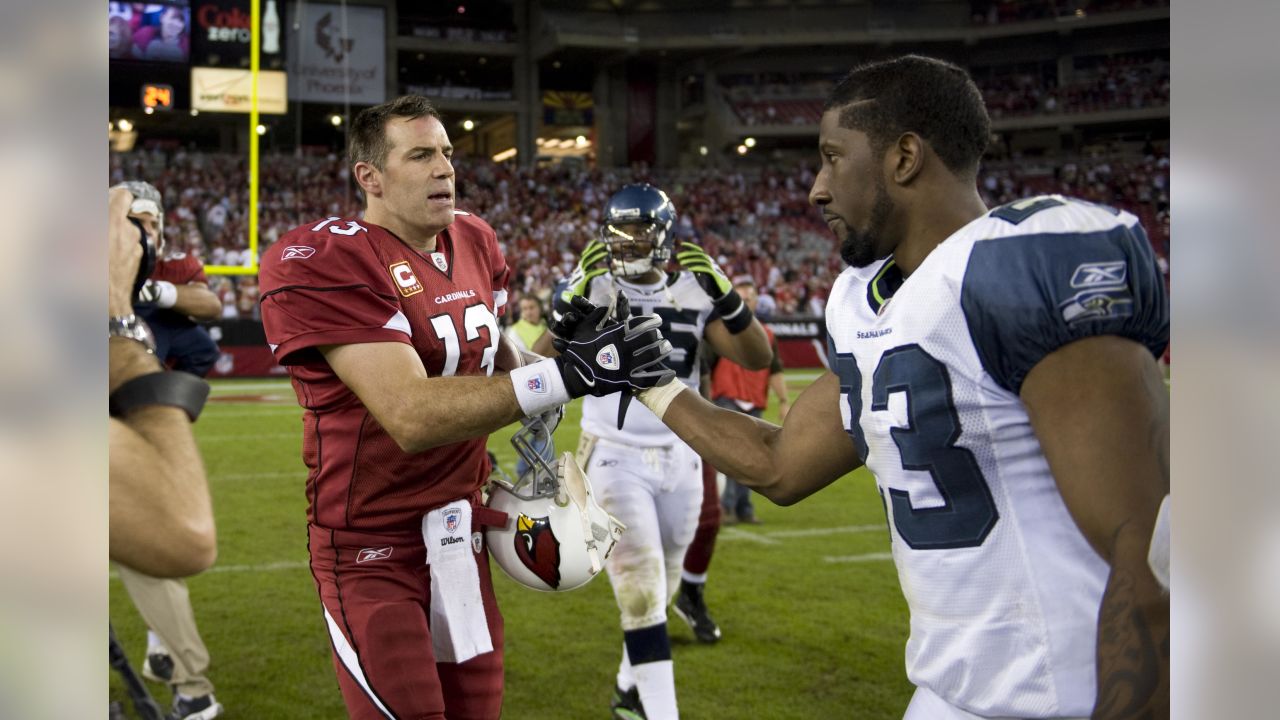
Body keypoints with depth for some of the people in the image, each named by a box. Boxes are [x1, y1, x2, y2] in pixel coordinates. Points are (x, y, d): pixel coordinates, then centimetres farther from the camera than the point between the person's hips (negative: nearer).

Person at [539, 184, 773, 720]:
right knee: (643, 590, -11)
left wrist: (722, 295, -20)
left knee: (659, 586, 16)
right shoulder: (592, 292, -6)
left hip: (679, 460, 4)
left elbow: (758, 357, -8)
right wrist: (572, 301, -26)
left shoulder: (693, 293, 0)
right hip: (615, 458, -4)